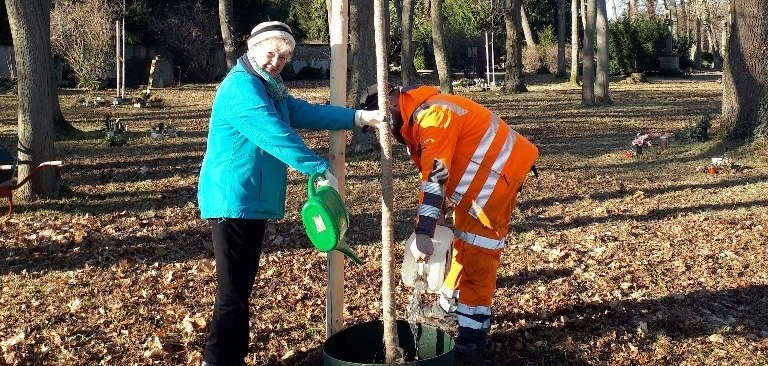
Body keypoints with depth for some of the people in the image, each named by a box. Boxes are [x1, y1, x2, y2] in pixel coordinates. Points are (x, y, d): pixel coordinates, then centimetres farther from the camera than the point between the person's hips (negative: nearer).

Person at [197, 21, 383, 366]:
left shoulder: (268, 89, 20)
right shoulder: (241, 87, -15)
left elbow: (307, 113, 12)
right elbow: (277, 136, -23)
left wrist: (360, 117, 4)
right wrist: (321, 169, -22)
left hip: (252, 201, 10)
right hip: (233, 200, -10)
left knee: (241, 288, 16)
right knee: (233, 292, -8)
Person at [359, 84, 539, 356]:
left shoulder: (431, 114, -25)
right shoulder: (417, 117, 8)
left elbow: (435, 175, -32)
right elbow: (430, 172, 13)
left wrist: (422, 233, -35)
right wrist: (437, 213, 4)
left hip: (500, 168, -11)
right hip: (479, 173, 11)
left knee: (477, 251, -10)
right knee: (464, 244, 19)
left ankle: (472, 334, -3)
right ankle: (449, 309, 33)